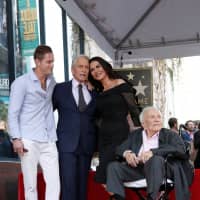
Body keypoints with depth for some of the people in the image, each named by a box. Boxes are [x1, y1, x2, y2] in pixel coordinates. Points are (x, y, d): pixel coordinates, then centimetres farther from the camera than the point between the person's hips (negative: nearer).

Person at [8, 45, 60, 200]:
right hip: (29, 140, -4)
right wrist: (16, 138, -15)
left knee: (54, 182, -4)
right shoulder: (21, 82, -3)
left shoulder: (52, 81, 11)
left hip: (49, 141, 4)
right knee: (31, 185, 1)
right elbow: (13, 113, -5)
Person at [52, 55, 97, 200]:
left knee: (83, 183, 6)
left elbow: (96, 117, 16)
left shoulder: (94, 92, 11)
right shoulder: (60, 89, 5)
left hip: (86, 144, 3)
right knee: (68, 184, -8)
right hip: (67, 143, -3)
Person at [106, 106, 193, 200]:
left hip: (162, 168, -3)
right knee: (113, 166, -16)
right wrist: (127, 153, -12)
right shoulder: (135, 135, 19)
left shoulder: (170, 135, 8)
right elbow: (120, 148, 15)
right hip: (138, 168, 4)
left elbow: (181, 149, -11)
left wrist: (153, 152, -23)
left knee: (156, 159, -36)